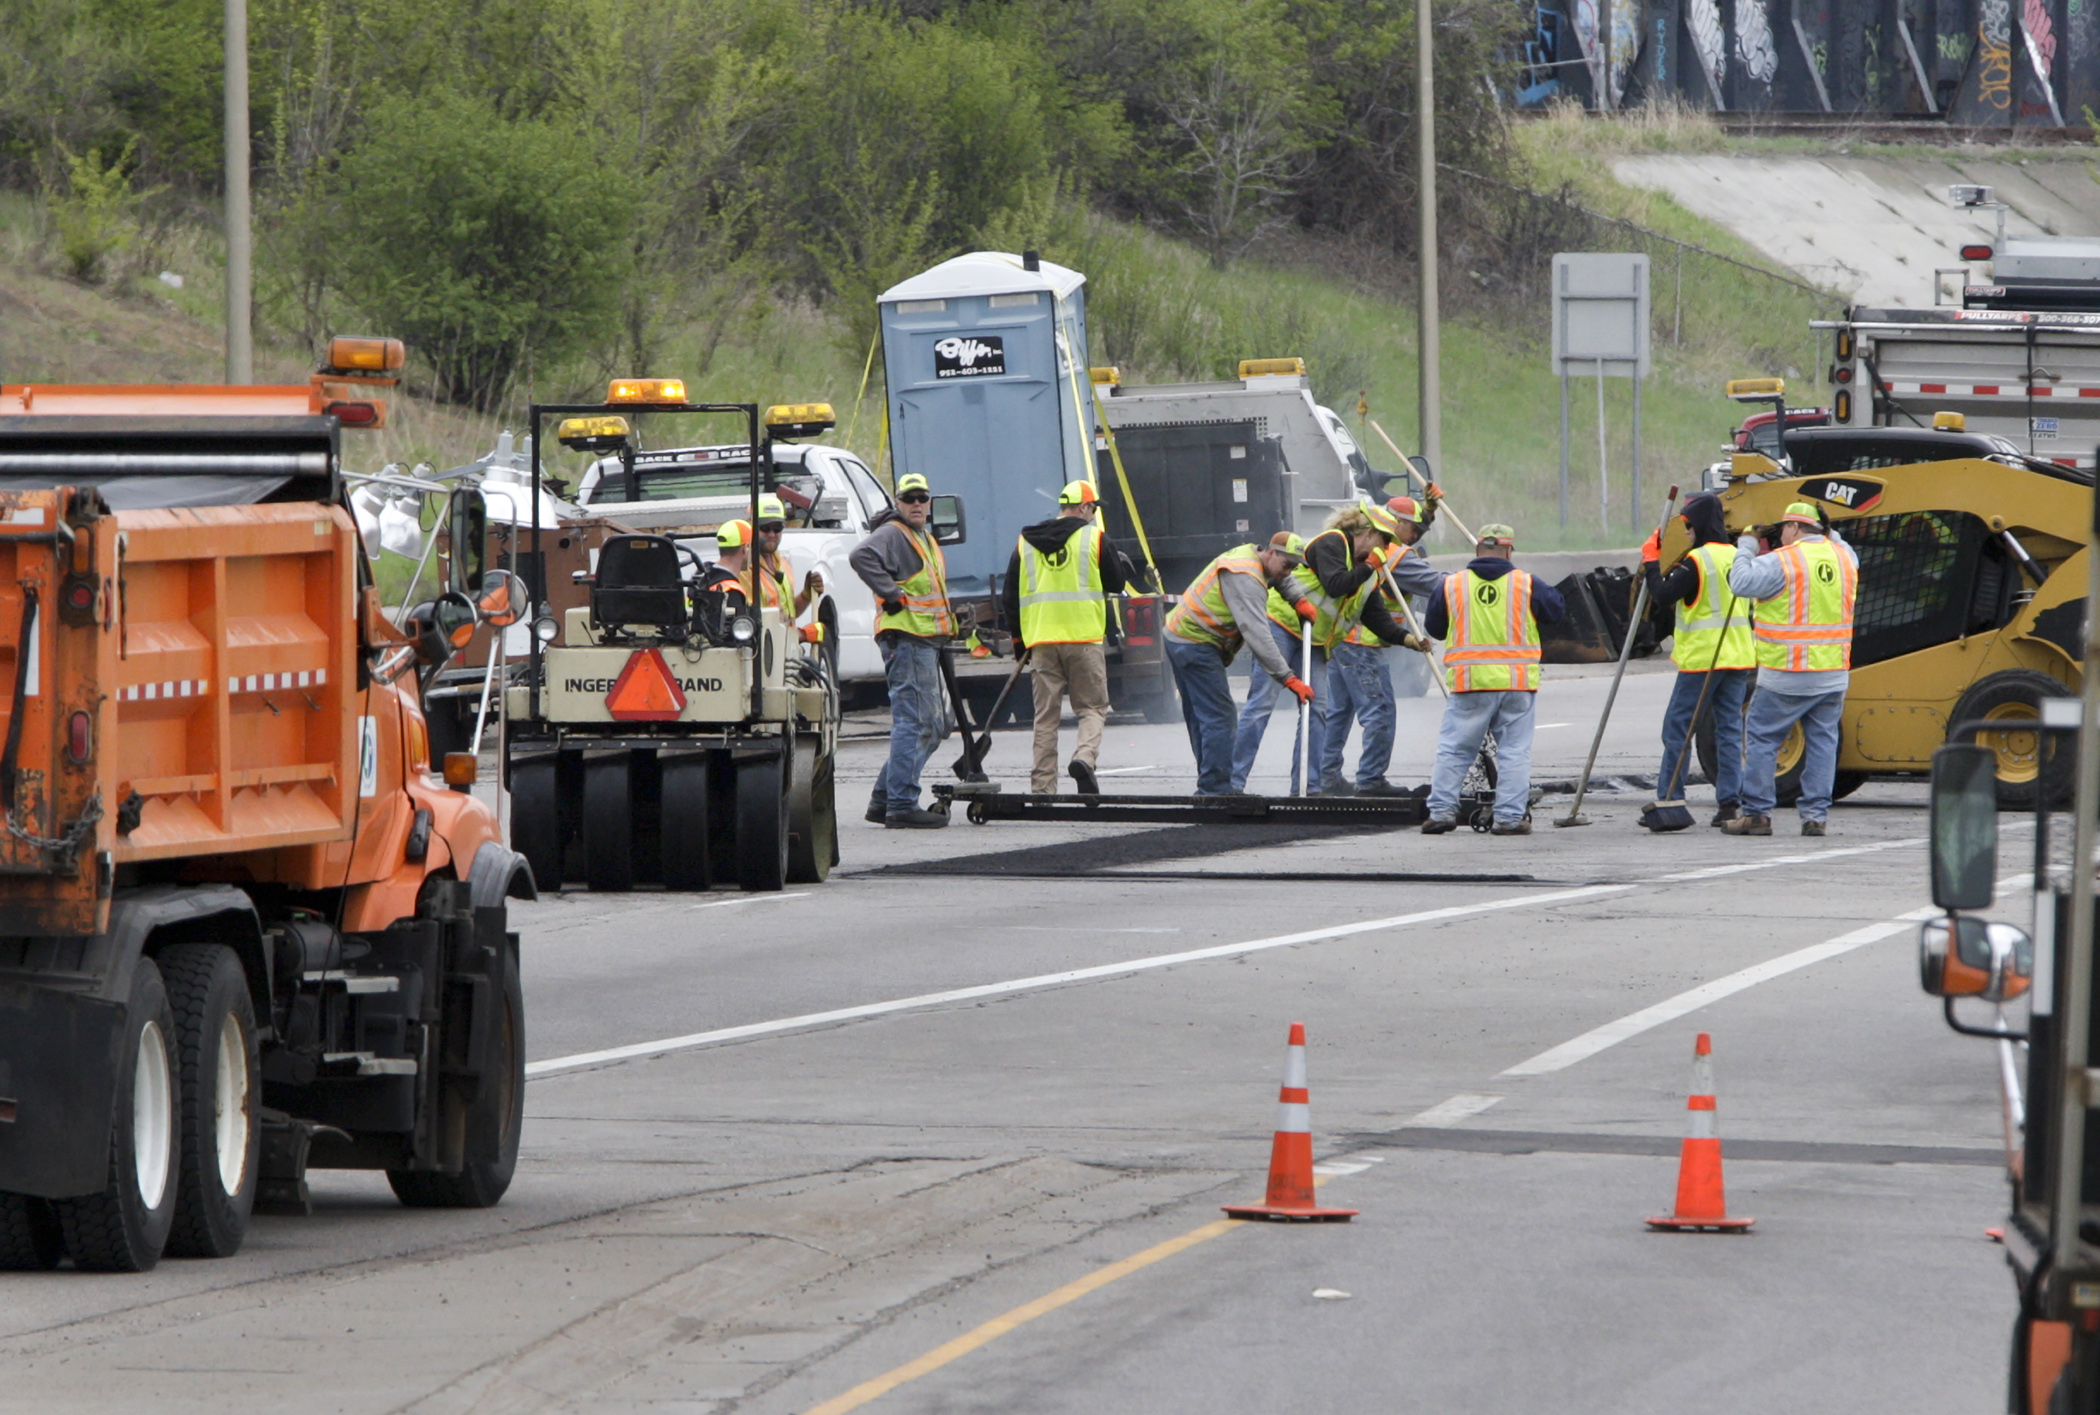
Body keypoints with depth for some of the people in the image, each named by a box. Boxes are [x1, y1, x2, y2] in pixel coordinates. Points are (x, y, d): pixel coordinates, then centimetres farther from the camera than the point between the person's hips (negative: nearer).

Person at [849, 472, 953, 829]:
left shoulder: (926, 539, 23)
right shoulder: (892, 534, -8)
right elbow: (862, 557, -28)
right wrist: (892, 595, -25)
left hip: (926, 641, 10)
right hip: (905, 639, -10)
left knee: (929, 728, 13)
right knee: (913, 722, -12)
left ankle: (884, 799, 18)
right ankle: (902, 805, -13)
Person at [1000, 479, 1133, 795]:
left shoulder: (1025, 543, 11)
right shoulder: (1094, 538, -1)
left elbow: (1011, 595, 14)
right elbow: (1117, 584, 6)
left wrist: (1018, 639, 22)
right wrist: (1119, 565, 28)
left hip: (1041, 641, 3)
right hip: (1083, 638, -3)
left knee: (1046, 716, 6)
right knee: (1092, 709, 5)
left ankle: (1042, 786, 2)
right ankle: (1085, 756, -22)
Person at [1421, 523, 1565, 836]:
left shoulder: (1452, 585, 3)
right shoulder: (1526, 584, 0)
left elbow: (1433, 628, 13)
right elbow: (1558, 612, 10)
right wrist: (1546, 593, 29)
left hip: (1469, 683, 0)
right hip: (1517, 684, 0)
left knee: (1453, 750, 8)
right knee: (1514, 752, 6)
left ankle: (1441, 810, 3)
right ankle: (1510, 817, 3)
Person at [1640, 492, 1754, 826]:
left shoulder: (1697, 561, -13)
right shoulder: (1738, 557, 11)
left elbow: (1663, 595, -16)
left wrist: (1651, 562, -2)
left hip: (1702, 658, -7)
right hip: (1739, 657, 7)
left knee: (1678, 729, 1)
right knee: (1730, 729, 7)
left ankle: (1668, 799, 1)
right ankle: (1730, 802, 1)